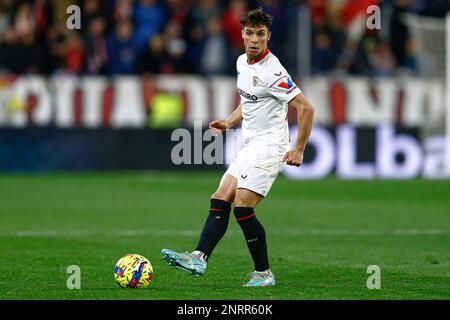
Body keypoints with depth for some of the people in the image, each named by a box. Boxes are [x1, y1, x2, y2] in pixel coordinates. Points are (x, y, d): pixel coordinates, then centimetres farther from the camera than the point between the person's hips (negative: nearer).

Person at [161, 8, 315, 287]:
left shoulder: (272, 71, -17)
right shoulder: (242, 63, 11)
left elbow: (306, 108, -18)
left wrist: (299, 150, -17)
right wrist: (229, 123, 12)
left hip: (269, 146, -9)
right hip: (250, 147, 9)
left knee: (242, 207, -16)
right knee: (220, 201, -3)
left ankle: (263, 273, -7)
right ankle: (199, 258, -12)